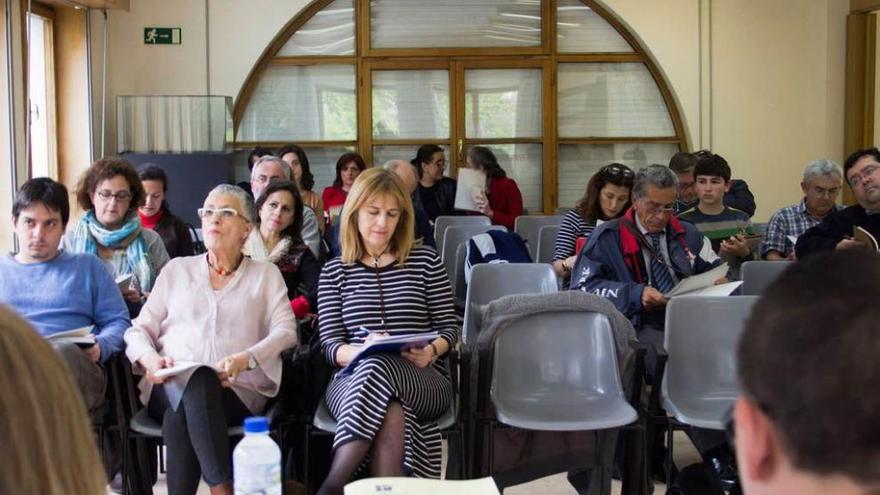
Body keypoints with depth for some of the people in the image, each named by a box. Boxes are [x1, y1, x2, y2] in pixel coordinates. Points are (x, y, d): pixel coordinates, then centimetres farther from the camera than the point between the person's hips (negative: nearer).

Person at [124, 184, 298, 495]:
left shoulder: (265, 274, 17)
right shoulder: (177, 269, 22)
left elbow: (285, 331, 4)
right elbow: (139, 329, 17)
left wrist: (245, 359, -16)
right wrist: (150, 358, -7)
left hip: (238, 390, -1)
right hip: (170, 387, 1)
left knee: (185, 408, -35)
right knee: (192, 383, -36)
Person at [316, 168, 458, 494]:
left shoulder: (425, 261, 10)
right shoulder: (334, 271, 11)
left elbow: (449, 327, 10)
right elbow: (330, 345, 5)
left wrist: (431, 351, -14)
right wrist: (364, 350, -19)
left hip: (424, 382, 0)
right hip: (353, 381, 0)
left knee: (379, 367, -39)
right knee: (392, 416, -39)